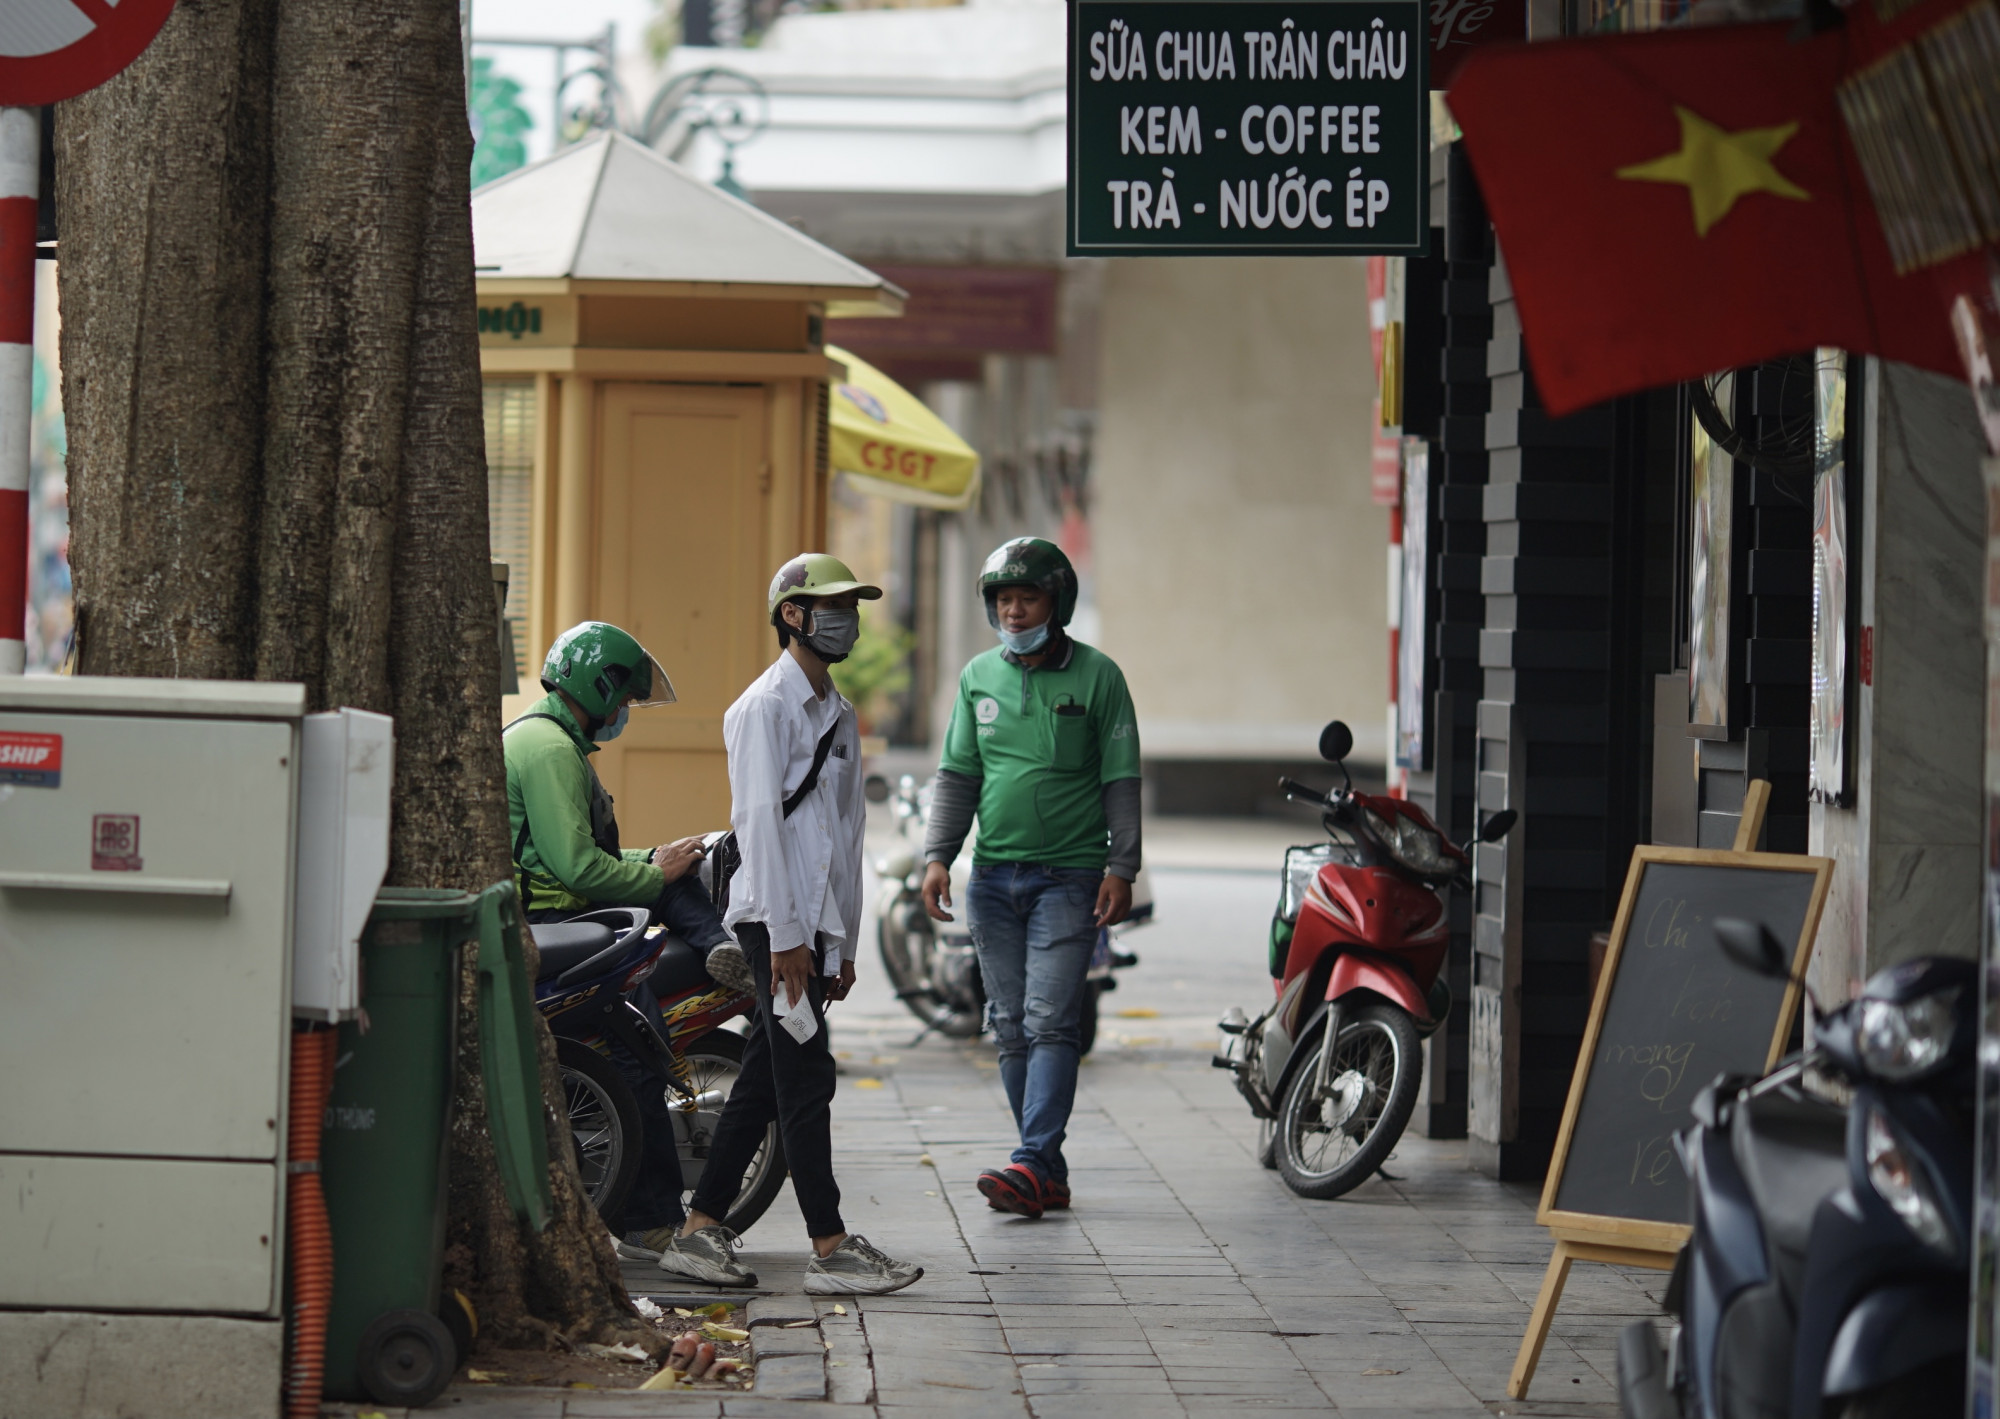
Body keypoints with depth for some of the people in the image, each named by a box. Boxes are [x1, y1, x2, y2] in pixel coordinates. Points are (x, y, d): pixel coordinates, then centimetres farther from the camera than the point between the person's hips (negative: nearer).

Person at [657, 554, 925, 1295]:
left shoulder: (839, 714, 20)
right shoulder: (765, 705, -7)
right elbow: (758, 821, -14)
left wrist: (843, 942, 18)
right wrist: (785, 936, -18)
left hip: (816, 923, 9)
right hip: (774, 918, -9)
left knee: (765, 1080, 8)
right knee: (805, 1080, -9)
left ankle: (700, 1232, 13)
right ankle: (830, 1249, -9)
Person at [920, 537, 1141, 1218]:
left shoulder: (1096, 676, -1)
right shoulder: (979, 676, 10)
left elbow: (1121, 780, 0)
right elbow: (957, 774, 13)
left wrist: (1122, 868, -7)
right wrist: (937, 857, 2)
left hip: (1070, 876, -5)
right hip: (994, 875, 5)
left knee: (1049, 1022, -13)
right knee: (1011, 1029, 3)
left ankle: (1033, 1162, -19)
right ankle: (1049, 1177, 8)